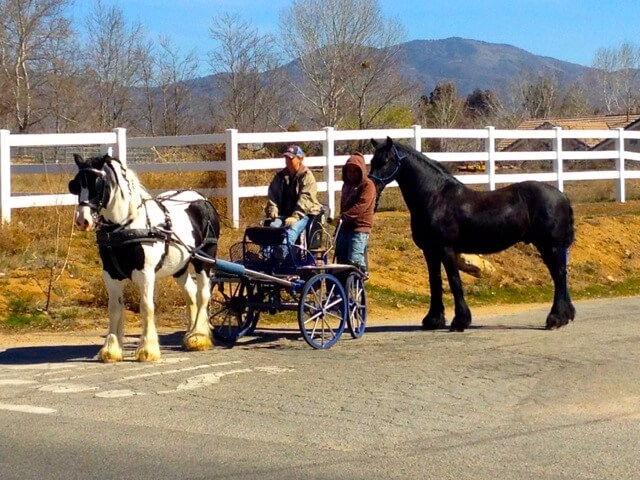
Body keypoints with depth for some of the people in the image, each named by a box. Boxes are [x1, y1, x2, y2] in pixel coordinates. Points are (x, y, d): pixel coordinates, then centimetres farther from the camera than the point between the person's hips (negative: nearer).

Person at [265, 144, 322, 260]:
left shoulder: (307, 176, -3)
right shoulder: (280, 176, 16)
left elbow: (305, 199, -14)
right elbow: (272, 194, 12)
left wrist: (295, 217, -26)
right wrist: (273, 209, -9)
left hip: (304, 214, -5)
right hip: (283, 214, 5)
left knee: (292, 230, -36)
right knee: (272, 226, -28)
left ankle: (279, 256, -55)